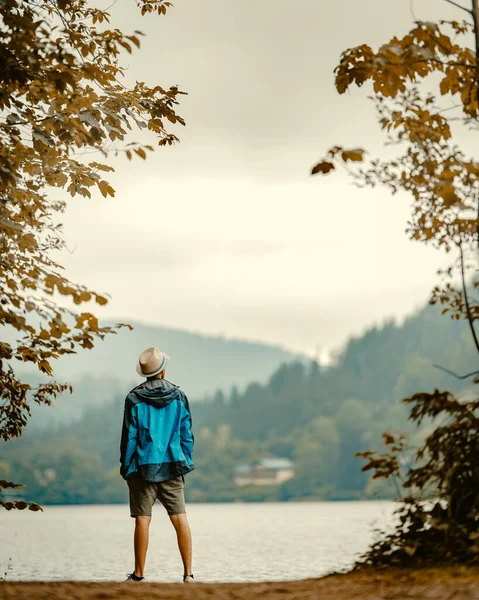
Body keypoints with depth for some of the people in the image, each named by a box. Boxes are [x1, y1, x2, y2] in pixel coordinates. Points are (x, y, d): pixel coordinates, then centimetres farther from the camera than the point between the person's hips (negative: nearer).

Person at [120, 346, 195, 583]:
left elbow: (129, 437, -2)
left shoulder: (134, 399, -4)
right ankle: (188, 573, -1)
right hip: (172, 466, 2)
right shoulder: (178, 396, 3)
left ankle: (139, 574, 5)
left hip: (143, 467, -2)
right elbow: (186, 435, 6)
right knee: (180, 519, 1)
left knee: (142, 520, 0)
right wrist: (184, 465, 14)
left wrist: (126, 468, 5)